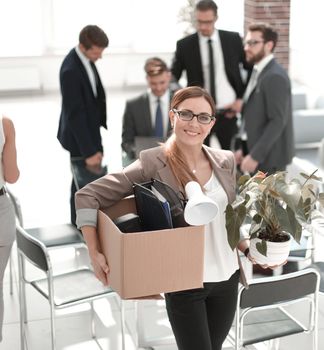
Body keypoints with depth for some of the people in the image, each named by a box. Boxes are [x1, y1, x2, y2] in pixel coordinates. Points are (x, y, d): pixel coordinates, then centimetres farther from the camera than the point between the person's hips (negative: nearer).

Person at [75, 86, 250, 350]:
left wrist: (249, 250, 1)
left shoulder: (225, 162, 2)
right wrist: (95, 253, -18)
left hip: (227, 276, 5)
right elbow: (87, 196, -12)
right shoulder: (153, 163, -14)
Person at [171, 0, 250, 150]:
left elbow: (251, 68, 8)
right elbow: (172, 77, 2)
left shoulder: (233, 39, -1)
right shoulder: (184, 45, -3)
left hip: (228, 112, 1)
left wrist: (242, 98, 1)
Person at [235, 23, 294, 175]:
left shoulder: (275, 76, -18)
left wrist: (255, 156, -23)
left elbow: (278, 121, -23)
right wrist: (244, 149, 13)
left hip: (269, 156, -10)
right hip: (257, 151, 10)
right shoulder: (259, 72, 12)